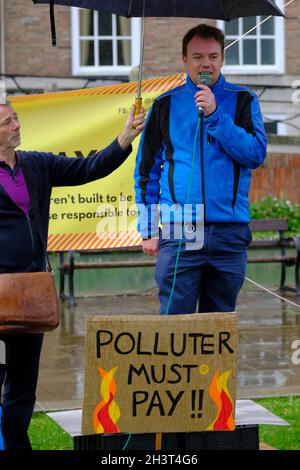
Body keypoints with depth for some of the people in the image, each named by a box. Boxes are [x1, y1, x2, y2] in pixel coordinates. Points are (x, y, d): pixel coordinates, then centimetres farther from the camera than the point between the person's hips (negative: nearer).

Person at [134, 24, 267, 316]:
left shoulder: (242, 101, 9)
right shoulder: (166, 104, 9)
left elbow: (256, 154, -4)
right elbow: (146, 169, 11)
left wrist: (215, 115, -12)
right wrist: (147, 229, 5)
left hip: (230, 233, 1)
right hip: (179, 234, -1)